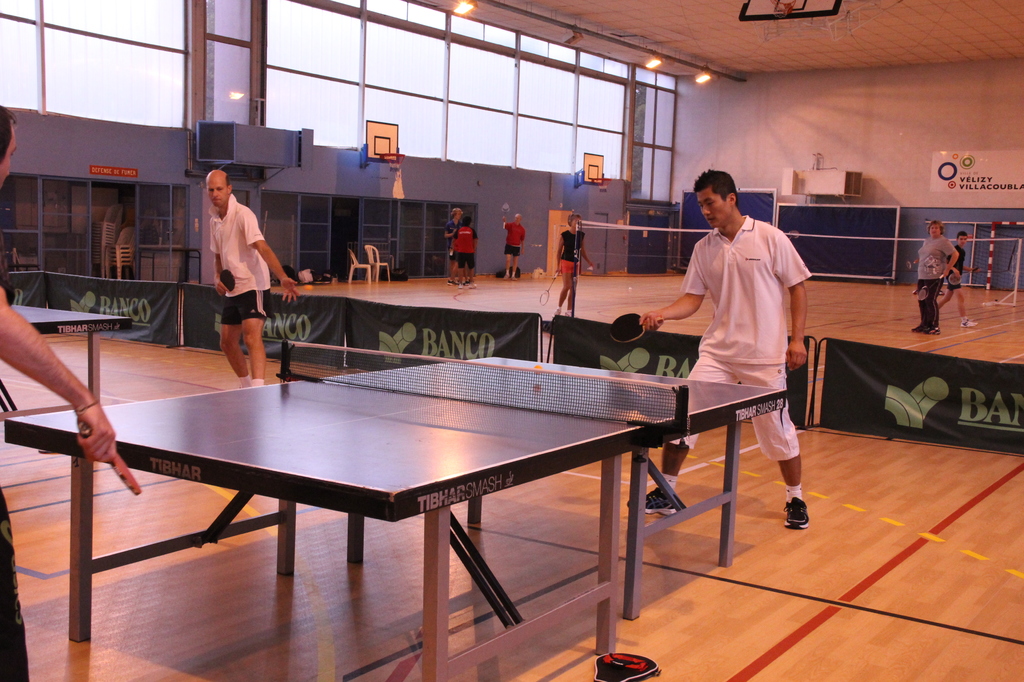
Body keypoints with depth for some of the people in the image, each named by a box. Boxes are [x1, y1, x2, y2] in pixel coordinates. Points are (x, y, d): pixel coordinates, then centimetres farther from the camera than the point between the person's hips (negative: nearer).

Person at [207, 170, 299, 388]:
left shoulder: (242, 214, -15)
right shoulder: (214, 220, 10)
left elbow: (262, 248, -27)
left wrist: (283, 278, -40)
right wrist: (219, 278, 1)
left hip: (253, 286, -8)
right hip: (232, 290, 8)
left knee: (252, 337, -23)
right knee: (227, 342, 14)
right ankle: (246, 387, 33)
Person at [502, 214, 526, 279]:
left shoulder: (522, 229, 3)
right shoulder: (510, 225, -3)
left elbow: (522, 239, 10)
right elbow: (505, 225, -26)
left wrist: (522, 248, 10)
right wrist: (504, 221, -47)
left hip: (517, 246, 2)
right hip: (509, 245, -2)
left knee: (515, 262, 6)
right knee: (508, 260, -10)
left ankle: (513, 275, 13)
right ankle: (507, 273, 4)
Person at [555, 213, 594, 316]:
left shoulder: (581, 235, 4)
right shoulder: (565, 235, -9)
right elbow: (559, 251, -4)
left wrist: (589, 262, 8)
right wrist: (558, 265, -8)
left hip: (576, 263, 5)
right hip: (566, 262, -5)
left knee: (573, 288, 5)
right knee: (566, 286, -12)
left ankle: (569, 310, 13)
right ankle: (559, 307, 6)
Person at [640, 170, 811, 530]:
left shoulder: (770, 238, -6)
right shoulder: (704, 248, 5)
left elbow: (797, 287, -2)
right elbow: (693, 298, 4)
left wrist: (797, 338, -8)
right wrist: (662, 314, -15)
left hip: (765, 355, -3)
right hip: (717, 351, 4)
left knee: (778, 428, 4)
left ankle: (795, 498, 27)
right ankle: (665, 492, 13)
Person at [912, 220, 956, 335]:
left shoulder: (943, 242, -6)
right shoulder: (927, 241, 17)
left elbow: (955, 254, -11)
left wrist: (947, 269, -14)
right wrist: (919, 260, 13)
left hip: (935, 277, -8)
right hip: (922, 276, 8)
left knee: (930, 300, -9)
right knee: (921, 301, 8)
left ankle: (934, 327, -4)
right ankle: (924, 324, 18)